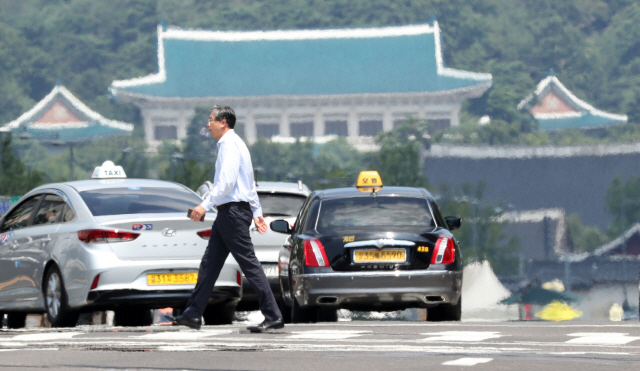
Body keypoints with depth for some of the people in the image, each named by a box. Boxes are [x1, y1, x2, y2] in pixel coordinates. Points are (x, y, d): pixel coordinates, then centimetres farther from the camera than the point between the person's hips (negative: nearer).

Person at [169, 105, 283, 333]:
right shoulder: (231, 144, 20)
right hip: (228, 212, 11)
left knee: (249, 263, -10)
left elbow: (226, 181, -23)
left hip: (233, 210, -11)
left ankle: (273, 316, -10)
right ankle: (193, 314, 12)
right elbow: (249, 184, 22)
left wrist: (205, 205, -23)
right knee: (209, 263, 10)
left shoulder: (230, 144, -12)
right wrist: (257, 212, 21)